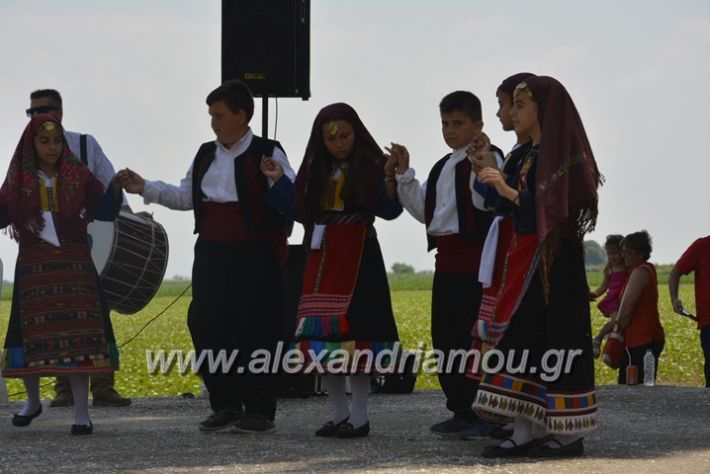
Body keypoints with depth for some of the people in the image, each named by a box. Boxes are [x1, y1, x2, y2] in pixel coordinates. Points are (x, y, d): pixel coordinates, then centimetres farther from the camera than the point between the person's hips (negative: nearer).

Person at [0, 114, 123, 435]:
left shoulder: (78, 176, 5)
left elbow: (105, 212, 2)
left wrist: (115, 187, -14)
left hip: (73, 264, -1)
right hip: (33, 265, 1)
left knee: (76, 336, -7)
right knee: (32, 335, 6)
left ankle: (81, 412, -5)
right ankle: (32, 400, 29)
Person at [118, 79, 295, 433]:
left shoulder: (267, 154, -4)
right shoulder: (206, 155, 15)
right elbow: (185, 197, 22)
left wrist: (278, 183, -32)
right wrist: (144, 188, 14)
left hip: (255, 254, -6)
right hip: (211, 251, 6)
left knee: (254, 329, -4)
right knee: (206, 324, 1)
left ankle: (259, 410, 5)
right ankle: (225, 405, 11)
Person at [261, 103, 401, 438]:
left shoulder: (370, 165, -3)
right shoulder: (317, 170, 13)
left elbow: (389, 210, -10)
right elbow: (301, 211, 14)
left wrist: (390, 177, -25)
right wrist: (278, 181, 9)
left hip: (358, 258, -6)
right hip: (323, 259, 6)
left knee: (353, 331, -8)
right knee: (324, 334, 5)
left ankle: (359, 416, -2)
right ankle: (338, 414, 14)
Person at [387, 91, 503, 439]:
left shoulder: (487, 158, -6)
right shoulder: (443, 166, 22)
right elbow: (423, 210, 23)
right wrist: (404, 174, 15)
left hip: (473, 257, -9)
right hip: (446, 259, 9)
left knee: (475, 337, -9)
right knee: (444, 338, 11)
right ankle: (462, 412, 19)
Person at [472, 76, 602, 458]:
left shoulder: (560, 154, -11)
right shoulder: (529, 155, 16)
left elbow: (556, 210, -20)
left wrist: (509, 192, -23)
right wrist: (490, 175, 12)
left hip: (553, 262, -9)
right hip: (525, 261, 9)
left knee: (554, 339, -6)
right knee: (520, 341, 3)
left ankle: (569, 434, 0)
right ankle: (525, 432, 3)